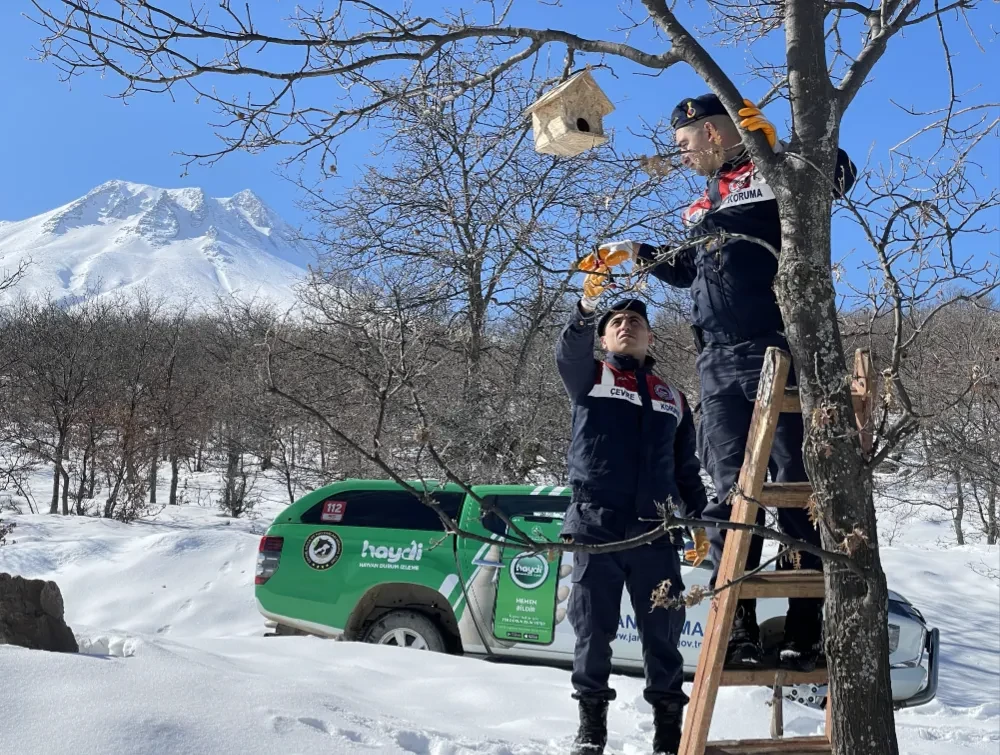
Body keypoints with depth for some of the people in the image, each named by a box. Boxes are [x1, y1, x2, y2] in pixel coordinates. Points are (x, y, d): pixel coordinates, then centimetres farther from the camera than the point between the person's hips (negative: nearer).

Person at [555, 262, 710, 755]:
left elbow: (687, 470, 23)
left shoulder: (672, 399, 21)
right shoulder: (588, 377, 11)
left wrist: (698, 521, 11)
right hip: (597, 526, -2)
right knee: (594, 629, 1)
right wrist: (587, 306, -33)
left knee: (663, 632, 3)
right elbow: (569, 350, -14)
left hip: (654, 532, 3)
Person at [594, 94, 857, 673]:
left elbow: (839, 174, -18)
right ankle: (738, 630, 8)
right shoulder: (701, 208, 25)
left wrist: (773, 141, -20)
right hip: (719, 364, 7)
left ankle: (806, 631, 0)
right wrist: (641, 254, 29)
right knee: (731, 494, 4)